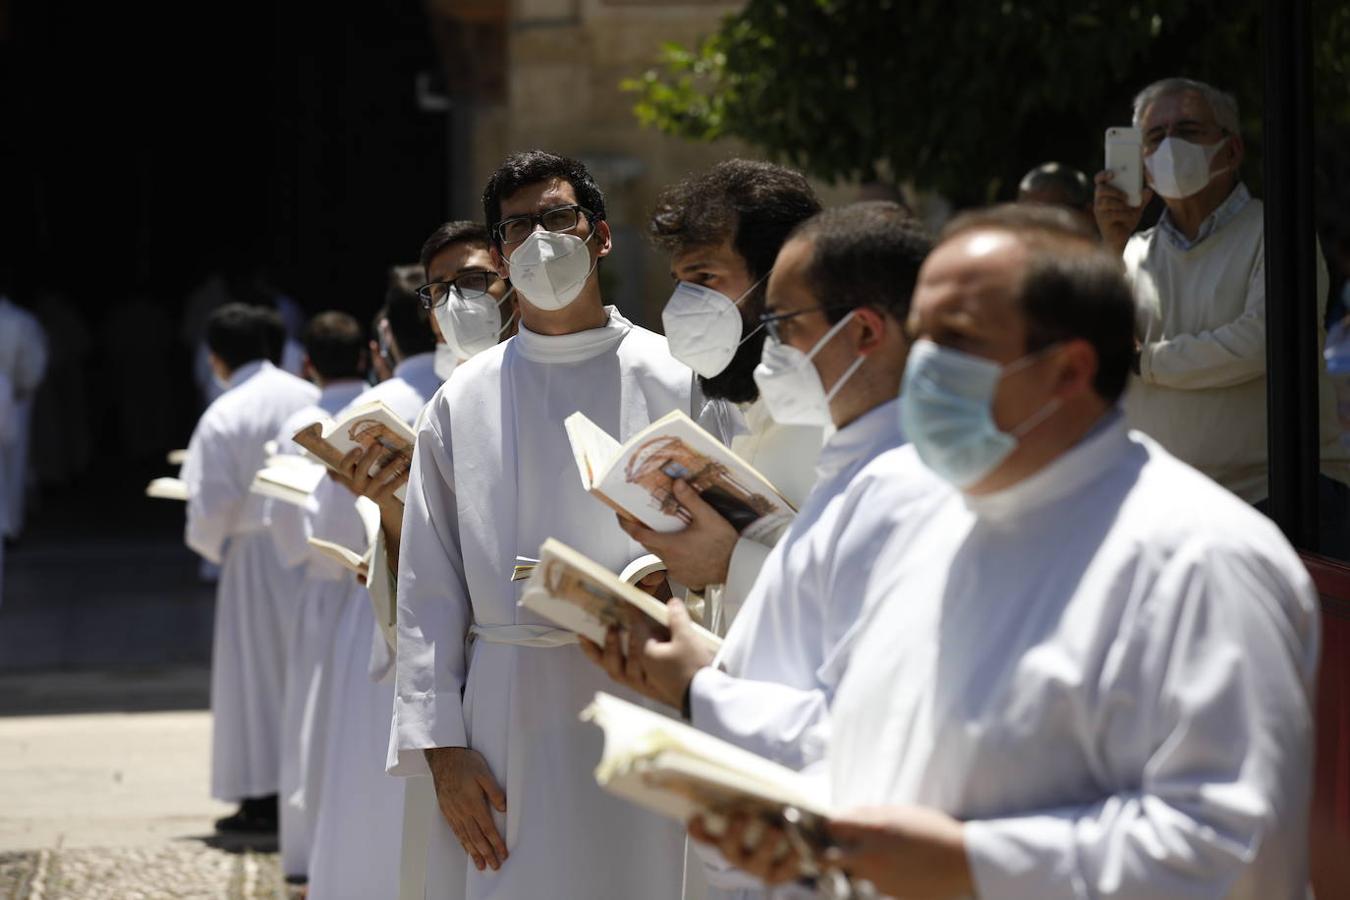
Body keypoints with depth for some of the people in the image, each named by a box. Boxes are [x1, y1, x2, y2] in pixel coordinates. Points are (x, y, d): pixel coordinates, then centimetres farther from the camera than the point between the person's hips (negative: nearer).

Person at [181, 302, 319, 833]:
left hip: (257, 554, -4)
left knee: (257, 674, 4)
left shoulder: (223, 417, -13)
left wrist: (209, 543, 8)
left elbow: (212, 502, -12)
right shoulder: (311, 399, -1)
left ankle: (263, 798, 5)